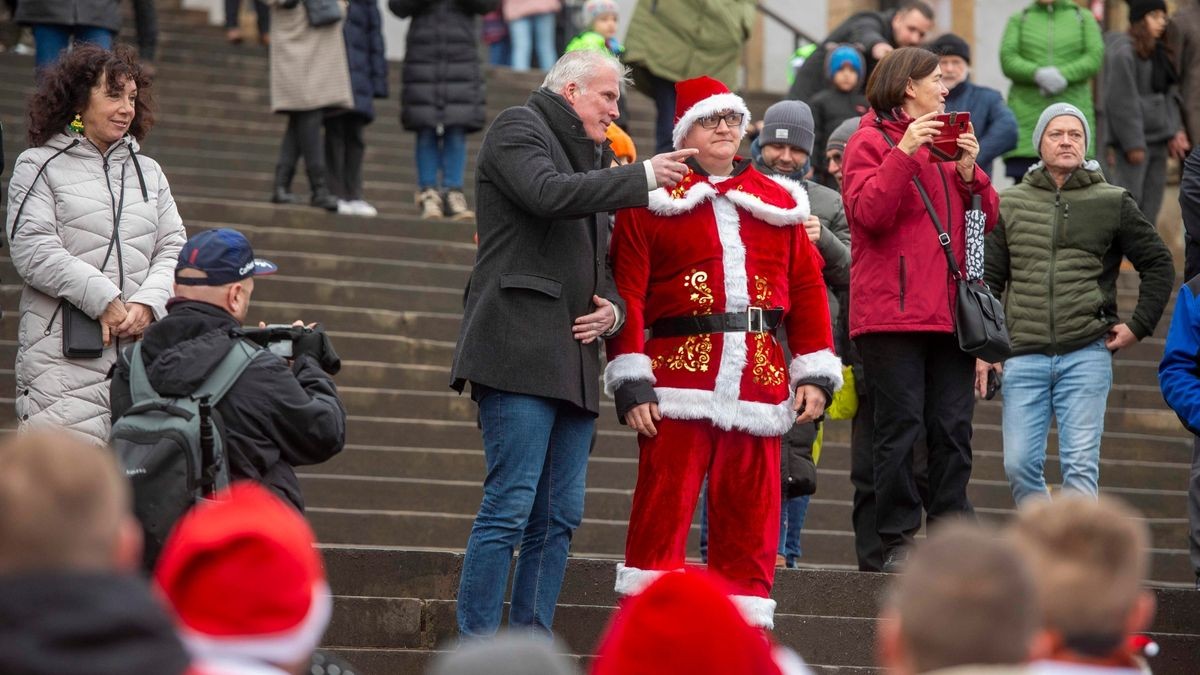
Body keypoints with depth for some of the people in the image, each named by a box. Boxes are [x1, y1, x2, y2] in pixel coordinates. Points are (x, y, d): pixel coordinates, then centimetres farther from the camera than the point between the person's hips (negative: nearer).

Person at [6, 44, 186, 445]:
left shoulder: (148, 172, 21)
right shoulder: (40, 167, 5)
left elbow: (173, 249, 14)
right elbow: (33, 250, -7)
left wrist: (147, 303, -6)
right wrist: (103, 300, -13)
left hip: (143, 349, 4)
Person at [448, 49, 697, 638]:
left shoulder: (592, 158, 26)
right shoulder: (518, 129, 3)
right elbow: (550, 193, -18)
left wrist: (613, 309, 8)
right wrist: (643, 176, -14)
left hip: (573, 362, 9)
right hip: (520, 352, -9)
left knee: (559, 517, 5)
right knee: (510, 506, -13)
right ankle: (476, 647, -12)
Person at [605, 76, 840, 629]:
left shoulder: (777, 201, 17)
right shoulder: (652, 201, 6)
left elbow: (807, 289, 12)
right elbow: (628, 292, -2)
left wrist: (815, 375, 3)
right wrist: (631, 383, -10)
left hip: (760, 379, 4)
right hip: (680, 371, -3)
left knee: (750, 515, 4)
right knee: (663, 507, -6)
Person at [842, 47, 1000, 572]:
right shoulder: (872, 141, 2)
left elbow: (987, 219, 17)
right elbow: (868, 212, -14)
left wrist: (969, 171, 0)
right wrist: (905, 152, -17)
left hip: (949, 308, 6)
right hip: (893, 311, -6)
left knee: (953, 429, 3)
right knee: (900, 426, -5)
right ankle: (898, 541, -2)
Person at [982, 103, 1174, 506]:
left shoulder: (1113, 203, 6)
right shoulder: (1011, 204, 10)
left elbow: (1159, 265, 12)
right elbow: (989, 279, 11)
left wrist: (1139, 325, 4)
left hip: (1087, 355, -2)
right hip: (1023, 357, 2)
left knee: (1081, 465, -6)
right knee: (1019, 464, -2)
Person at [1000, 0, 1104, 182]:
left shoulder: (1084, 18, 12)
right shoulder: (1018, 20, 13)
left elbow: (1095, 58, -1)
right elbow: (1007, 60, -1)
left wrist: (1063, 75, -17)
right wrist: (1039, 74, -20)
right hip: (1027, 118, 0)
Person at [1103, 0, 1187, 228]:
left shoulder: (1158, 53, 14)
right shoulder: (1123, 52, -12)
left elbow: (1170, 94, 12)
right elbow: (1122, 100, -15)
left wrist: (1175, 131, 0)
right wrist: (1133, 144, -17)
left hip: (1157, 140, 8)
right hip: (1134, 140, -8)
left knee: (1151, 203, 8)